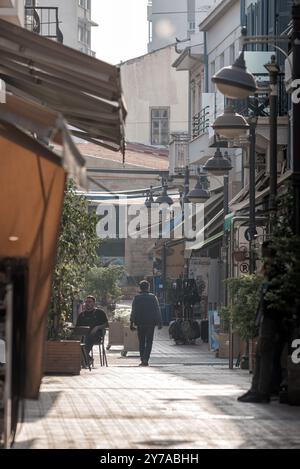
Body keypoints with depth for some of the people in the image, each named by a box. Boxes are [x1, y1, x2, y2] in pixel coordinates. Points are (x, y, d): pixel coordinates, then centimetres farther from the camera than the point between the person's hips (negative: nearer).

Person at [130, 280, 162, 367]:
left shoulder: (136, 298, -1)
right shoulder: (153, 297, -1)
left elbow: (133, 311, -3)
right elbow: (157, 311, 0)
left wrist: (131, 323, 0)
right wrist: (160, 323, 4)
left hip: (140, 323, 1)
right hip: (151, 323, -1)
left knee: (141, 342, 11)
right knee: (149, 342, 2)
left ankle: (143, 360, 8)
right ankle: (145, 359, -12)